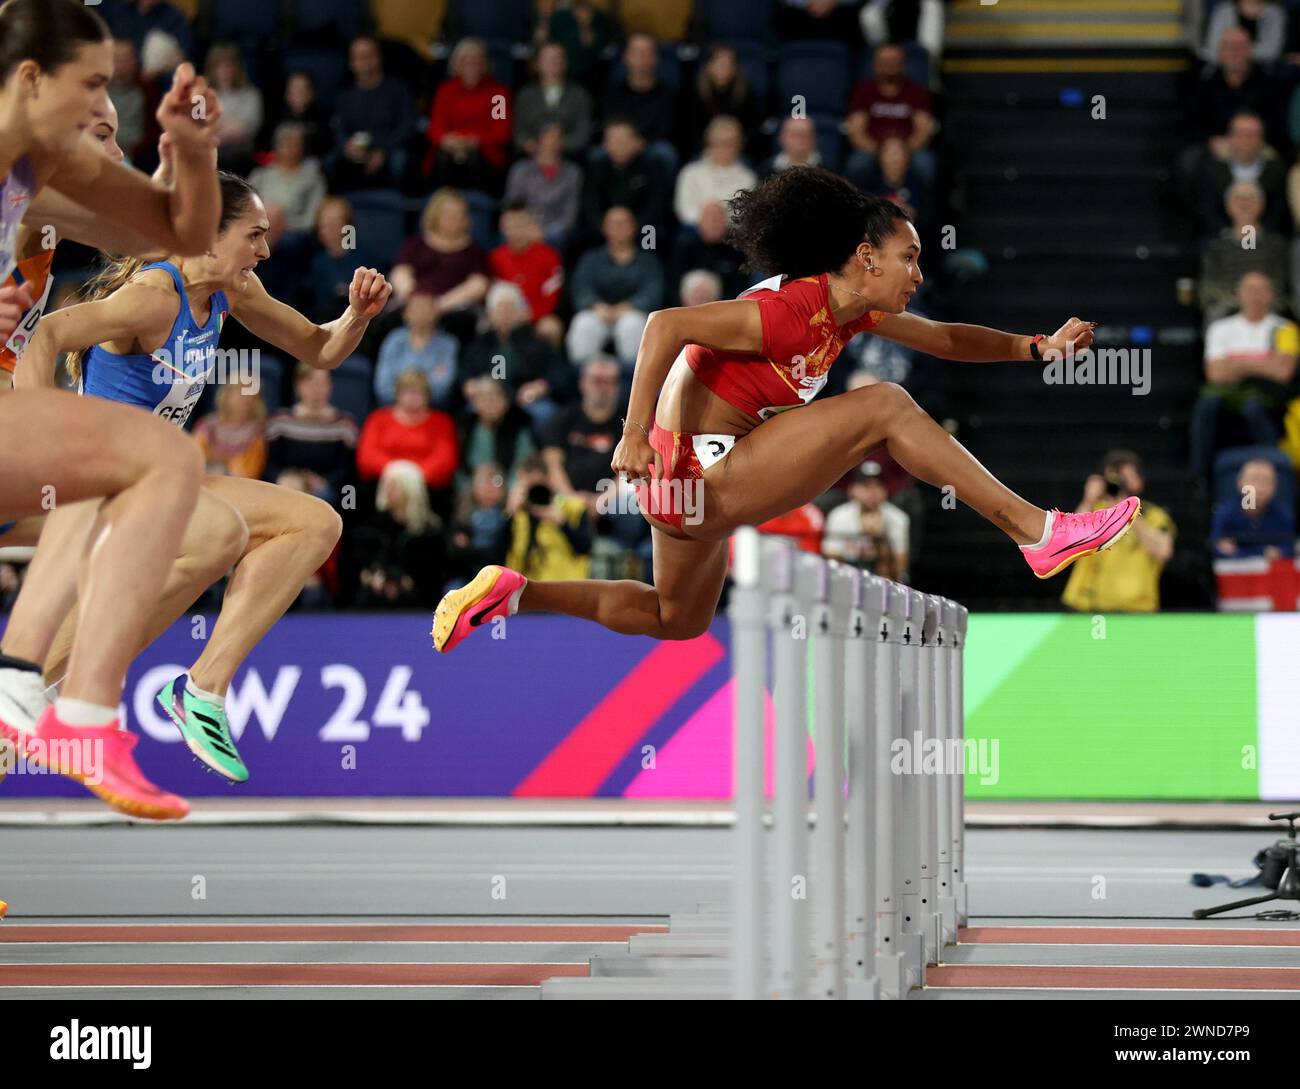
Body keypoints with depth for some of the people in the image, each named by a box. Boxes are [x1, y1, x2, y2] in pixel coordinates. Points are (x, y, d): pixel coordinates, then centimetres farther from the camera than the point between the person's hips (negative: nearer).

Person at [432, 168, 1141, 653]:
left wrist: (1037, 347, 4)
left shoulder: (851, 310, 8)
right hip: (698, 474, -10)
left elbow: (945, 340, 17)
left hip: (699, 487, 10)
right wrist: (635, 436, -27)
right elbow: (666, 326, -24)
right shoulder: (794, 309, -20)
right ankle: (1040, 534, -15)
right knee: (884, 406, -14)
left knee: (678, 620, 29)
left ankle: (515, 594, 20)